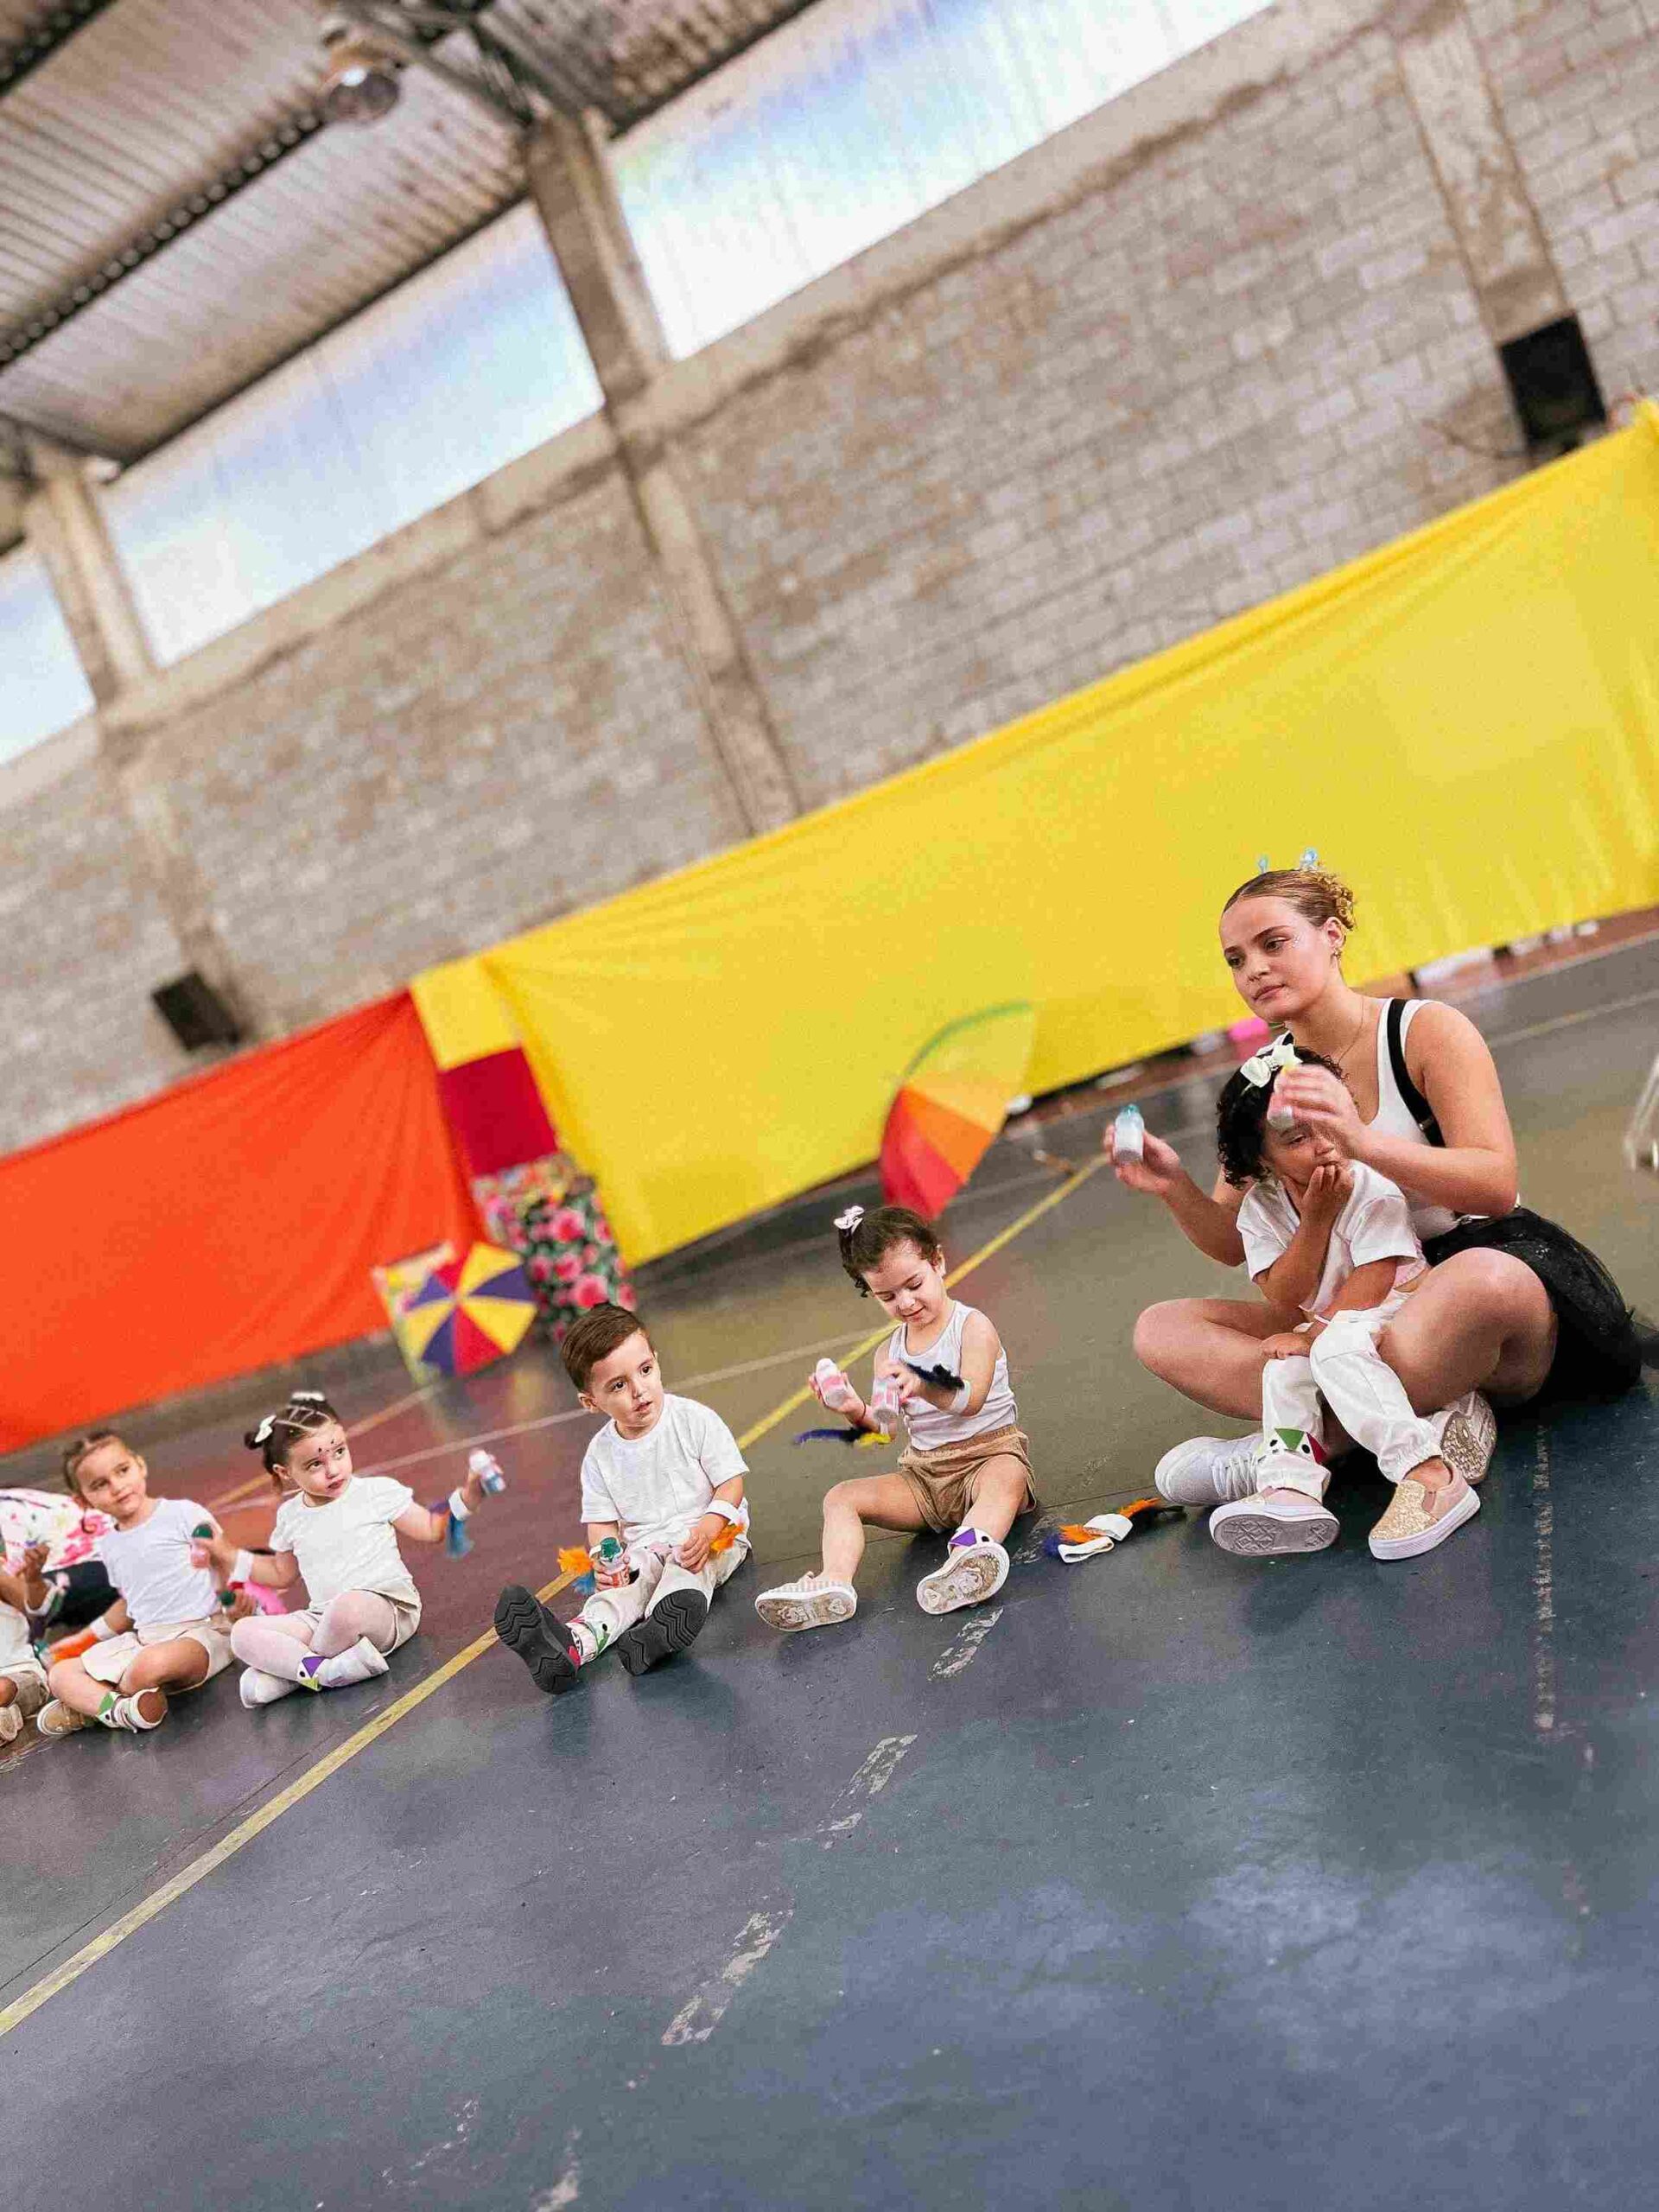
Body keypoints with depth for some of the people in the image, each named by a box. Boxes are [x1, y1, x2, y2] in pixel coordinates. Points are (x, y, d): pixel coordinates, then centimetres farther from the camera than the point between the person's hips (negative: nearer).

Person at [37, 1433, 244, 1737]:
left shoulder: (182, 1514, -5)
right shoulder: (110, 1546, 15)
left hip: (201, 1631, -7)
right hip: (143, 1638, 7)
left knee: (150, 1664, -38)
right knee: (60, 1674, -4)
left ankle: (89, 1701, -10)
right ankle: (120, 1709, -26)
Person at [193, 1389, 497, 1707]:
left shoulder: (378, 1492, -3)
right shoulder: (290, 1516, 9)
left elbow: (432, 1530, 1)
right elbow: (283, 1573, 26)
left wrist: (466, 1496, -14)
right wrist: (230, 1557, 17)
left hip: (388, 1612, -5)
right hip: (322, 1619, 5)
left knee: (350, 1605, -40)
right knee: (243, 1634, -14)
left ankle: (285, 1667, -15)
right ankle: (330, 1670, -30)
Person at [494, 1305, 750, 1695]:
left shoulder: (695, 1419, -5)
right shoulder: (600, 1455, 4)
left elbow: (731, 1483, -6)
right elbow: (601, 1520, 6)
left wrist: (706, 1530, -25)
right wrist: (604, 1558, -17)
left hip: (713, 1536, -2)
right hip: (644, 1547, 2)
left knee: (688, 1566, -35)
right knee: (624, 1584, -29)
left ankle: (666, 1624, -67)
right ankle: (574, 1641, -60)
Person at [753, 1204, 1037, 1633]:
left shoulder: (973, 1327, -6)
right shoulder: (889, 1353, 10)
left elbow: (970, 1400, -24)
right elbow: (886, 1426, 3)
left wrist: (922, 1386, -44)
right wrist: (859, 1413, -20)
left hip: (988, 1455, -5)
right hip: (924, 1474, 6)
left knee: (1006, 1478, -40)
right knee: (842, 1497, -12)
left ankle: (971, 1552, -69)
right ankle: (833, 1582, -38)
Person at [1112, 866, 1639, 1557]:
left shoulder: (1425, 1029, -8)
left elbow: (1496, 1186, -22)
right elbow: (1233, 1245, 6)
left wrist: (1363, 1143, -39)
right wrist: (1175, 1187, -16)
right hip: (1366, 1309, 6)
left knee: (1480, 1279, -43)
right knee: (1162, 1330, -12)